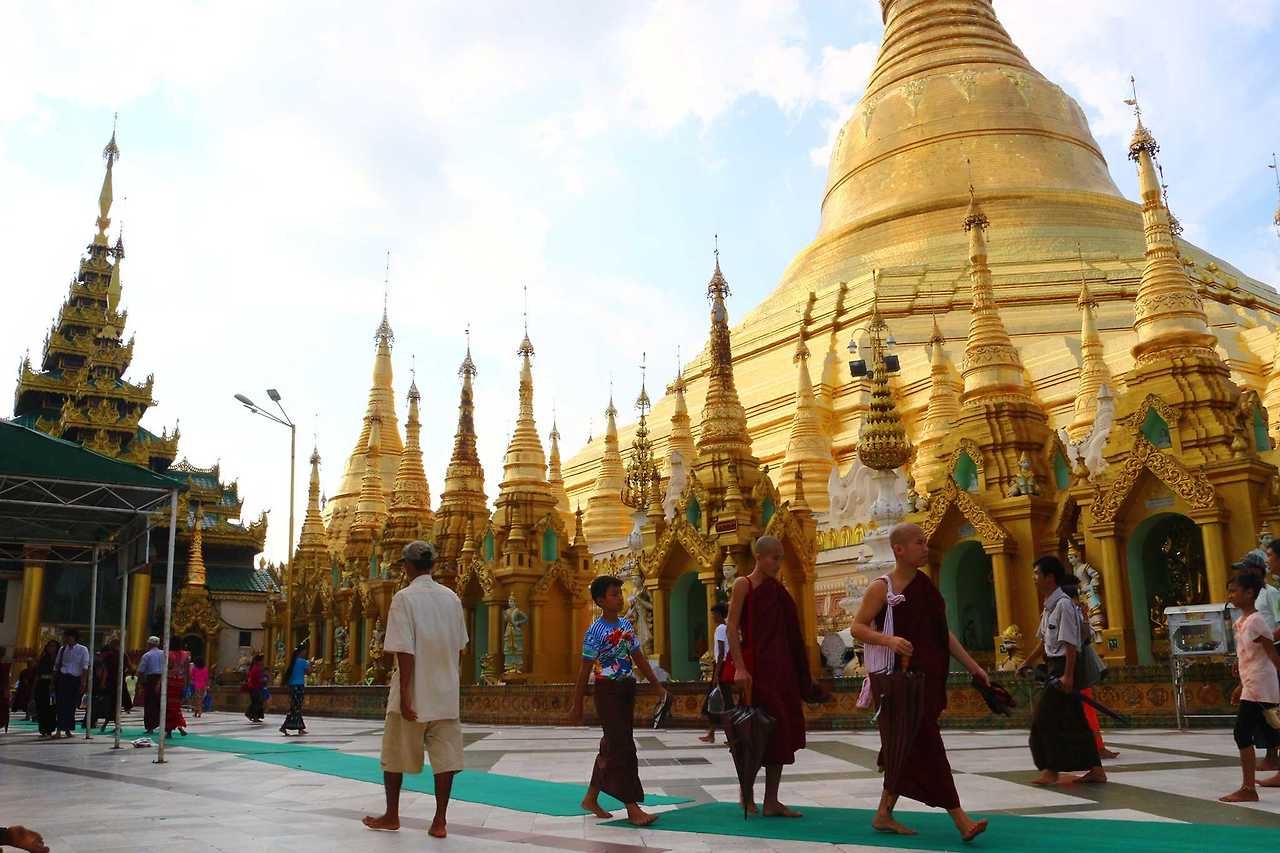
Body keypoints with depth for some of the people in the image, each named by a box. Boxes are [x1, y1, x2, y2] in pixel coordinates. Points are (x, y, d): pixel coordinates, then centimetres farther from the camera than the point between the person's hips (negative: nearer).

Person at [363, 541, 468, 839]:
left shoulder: (404, 598, -11)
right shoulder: (452, 597, 5)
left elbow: (404, 651, -17)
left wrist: (405, 695, -15)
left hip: (414, 692, -4)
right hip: (446, 692, 4)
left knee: (394, 756, 13)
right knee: (445, 756, 4)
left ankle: (391, 816, 25)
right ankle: (440, 821, 4)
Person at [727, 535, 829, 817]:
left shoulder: (778, 591, 13)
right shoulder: (743, 585, -5)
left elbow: (790, 634, 15)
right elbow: (732, 628, -11)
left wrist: (803, 679, 13)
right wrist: (739, 667, -21)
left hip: (780, 667, 7)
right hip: (755, 666, -6)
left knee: (782, 730, 5)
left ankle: (771, 802, 10)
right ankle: (747, 795, 14)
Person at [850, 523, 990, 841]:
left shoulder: (925, 585, 12)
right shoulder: (882, 587, -8)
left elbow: (942, 633, 17)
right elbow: (856, 627, -11)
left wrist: (973, 666, 14)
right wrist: (889, 639, -27)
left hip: (927, 679, 7)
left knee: (907, 751, 11)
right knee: (926, 748, -9)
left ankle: (884, 815, 21)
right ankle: (960, 820, -7)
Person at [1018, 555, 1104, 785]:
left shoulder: (1063, 604, -16)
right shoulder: (1049, 606, 13)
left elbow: (1070, 643, -20)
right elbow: (1044, 641, 21)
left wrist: (1068, 675, -22)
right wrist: (1027, 663, 22)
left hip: (1064, 666, -9)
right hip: (1055, 666, 9)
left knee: (1045, 717, -6)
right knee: (1072, 720, 12)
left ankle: (1051, 770, 1)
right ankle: (1096, 770, 18)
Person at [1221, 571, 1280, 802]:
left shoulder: (1255, 621, -15)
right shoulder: (1241, 622, 12)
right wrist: (1241, 686, 22)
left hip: (1259, 686, -10)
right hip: (1252, 685, 10)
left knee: (1242, 733, -9)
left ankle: (1248, 789, -7)